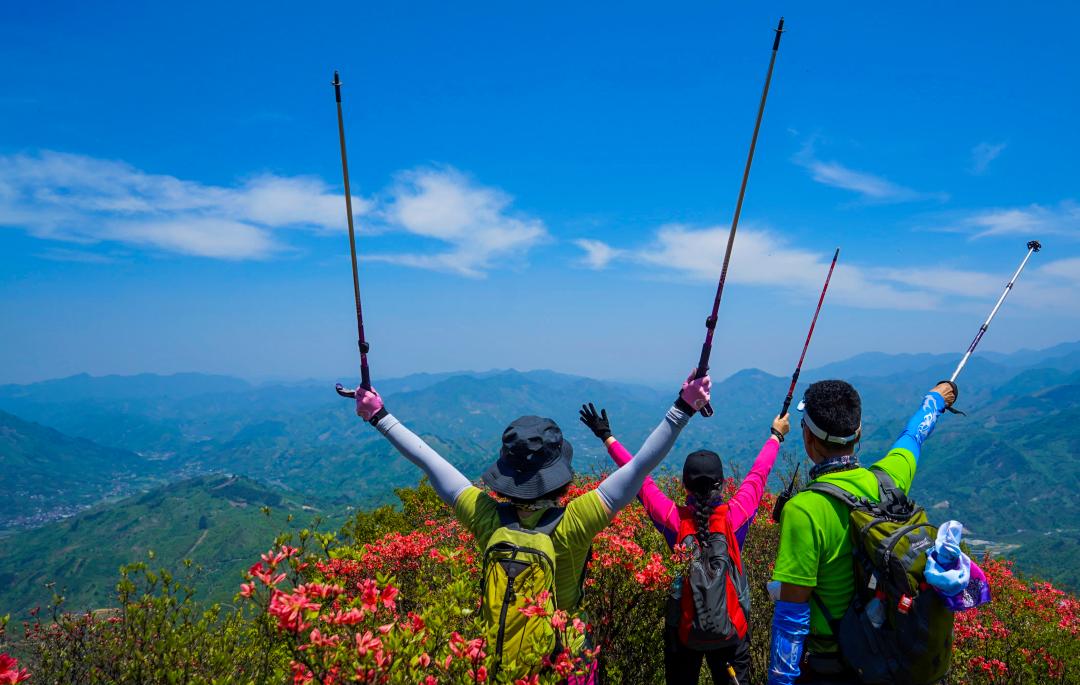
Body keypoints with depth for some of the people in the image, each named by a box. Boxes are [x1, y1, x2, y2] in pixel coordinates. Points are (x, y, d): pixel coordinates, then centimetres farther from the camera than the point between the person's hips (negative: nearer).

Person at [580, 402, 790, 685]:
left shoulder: (673, 519, -18)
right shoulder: (735, 516, -17)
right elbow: (758, 474, -1)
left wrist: (608, 437, 4)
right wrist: (776, 435, 15)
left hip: (683, 628, 0)